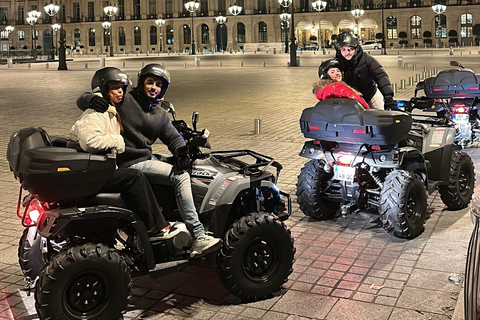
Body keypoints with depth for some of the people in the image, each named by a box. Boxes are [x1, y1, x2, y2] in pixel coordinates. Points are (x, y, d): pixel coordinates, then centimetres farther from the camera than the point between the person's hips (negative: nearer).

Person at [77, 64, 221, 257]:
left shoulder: (161, 115, 15)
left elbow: (173, 138, 12)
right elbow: (82, 100, -3)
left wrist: (182, 151, -11)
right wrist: (90, 100, -27)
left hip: (147, 158, 9)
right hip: (131, 163, -9)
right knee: (181, 177, -21)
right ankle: (198, 238, -23)